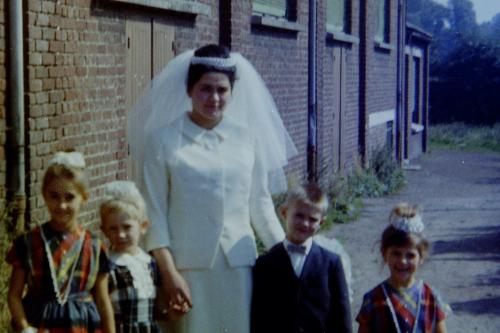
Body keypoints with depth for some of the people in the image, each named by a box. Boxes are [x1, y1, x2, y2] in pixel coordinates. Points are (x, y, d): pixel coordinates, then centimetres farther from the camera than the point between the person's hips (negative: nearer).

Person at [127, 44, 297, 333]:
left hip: (238, 264, 3)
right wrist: (168, 272, -9)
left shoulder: (247, 136, 3)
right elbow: (154, 213, -4)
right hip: (188, 265, -2)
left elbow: (260, 203, 11)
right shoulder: (164, 140, -5)